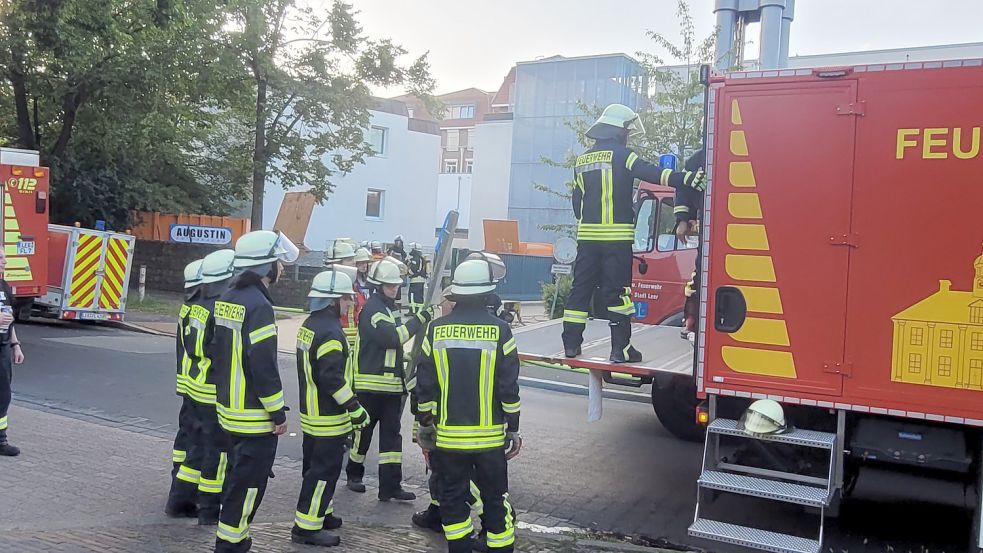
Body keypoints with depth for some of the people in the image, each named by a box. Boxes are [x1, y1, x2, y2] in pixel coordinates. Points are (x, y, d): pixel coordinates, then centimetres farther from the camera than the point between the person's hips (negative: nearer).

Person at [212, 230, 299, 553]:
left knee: (238, 475, 21)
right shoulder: (258, 305, -21)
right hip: (255, 415, -10)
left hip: (229, 408, 10)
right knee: (249, 481, 1)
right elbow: (263, 365, -23)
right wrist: (278, 412, -16)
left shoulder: (228, 299, 9)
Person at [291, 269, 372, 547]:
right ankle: (306, 527, 3)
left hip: (312, 412, 10)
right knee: (325, 471, -2)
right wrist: (355, 409, -20)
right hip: (329, 419, -10)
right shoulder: (330, 331, -21)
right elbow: (332, 377, -27)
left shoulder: (309, 325, 10)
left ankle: (319, 514, 34)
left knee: (317, 465, 20)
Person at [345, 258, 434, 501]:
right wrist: (419, 319, -23)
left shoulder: (390, 307, 15)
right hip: (370, 383, -8)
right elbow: (392, 337, -25)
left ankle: (390, 486, 5)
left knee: (392, 433, 4)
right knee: (364, 430, 7)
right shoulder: (372, 309, -14)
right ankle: (354, 474, 27)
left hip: (392, 382, 8)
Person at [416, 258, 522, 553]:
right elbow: (509, 387, -7)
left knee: (452, 497, 13)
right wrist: (513, 428, 3)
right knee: (495, 499, 10)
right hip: (490, 436, -1)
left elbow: (425, 384, 0)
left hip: (448, 436, 1)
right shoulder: (499, 330, -8)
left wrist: (425, 424, 10)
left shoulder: (437, 329, -3)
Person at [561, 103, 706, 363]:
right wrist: (687, 178, -25)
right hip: (616, 237, -6)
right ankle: (621, 348, 0)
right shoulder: (621, 154, -5)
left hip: (587, 235, 6)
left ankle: (571, 343, 11)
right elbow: (653, 174, -18)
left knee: (582, 286, 9)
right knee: (617, 290, -3)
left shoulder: (583, 160, 15)